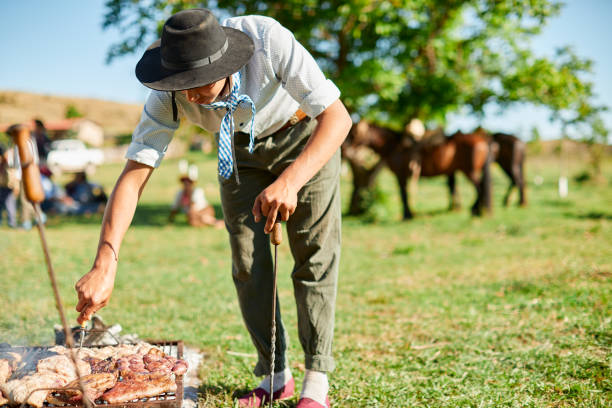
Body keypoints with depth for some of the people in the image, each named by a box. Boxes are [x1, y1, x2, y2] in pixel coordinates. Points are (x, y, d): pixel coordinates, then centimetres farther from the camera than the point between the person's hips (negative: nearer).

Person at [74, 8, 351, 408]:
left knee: (313, 251, -11)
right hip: (240, 148, 3)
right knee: (248, 262, -2)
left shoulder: (269, 40, -39)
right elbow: (134, 175, -31)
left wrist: (290, 181, -53)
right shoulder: (170, 95, -30)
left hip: (307, 136, -3)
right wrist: (105, 264, -41)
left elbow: (337, 117, -37)